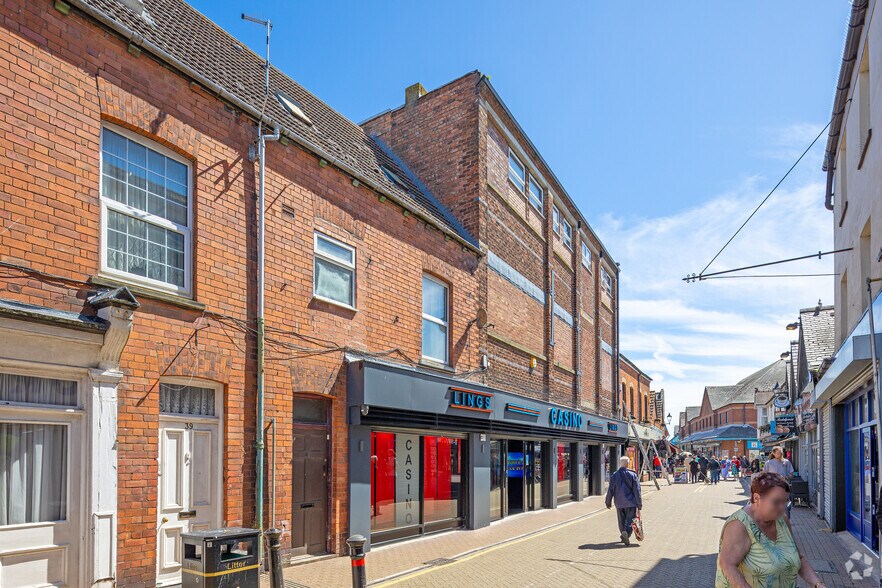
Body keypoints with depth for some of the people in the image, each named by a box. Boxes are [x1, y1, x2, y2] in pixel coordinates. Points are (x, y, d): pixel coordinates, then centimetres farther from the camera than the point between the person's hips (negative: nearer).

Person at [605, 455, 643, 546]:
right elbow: (637, 491, -5)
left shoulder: (614, 475, 2)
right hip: (630, 503, -3)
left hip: (619, 503, 3)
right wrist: (639, 505, -1)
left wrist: (608, 502, 14)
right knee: (630, 520, 0)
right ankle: (626, 533, -24)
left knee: (621, 521, 18)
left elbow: (610, 490, 4)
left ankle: (623, 537, 25)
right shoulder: (632, 475, -5)